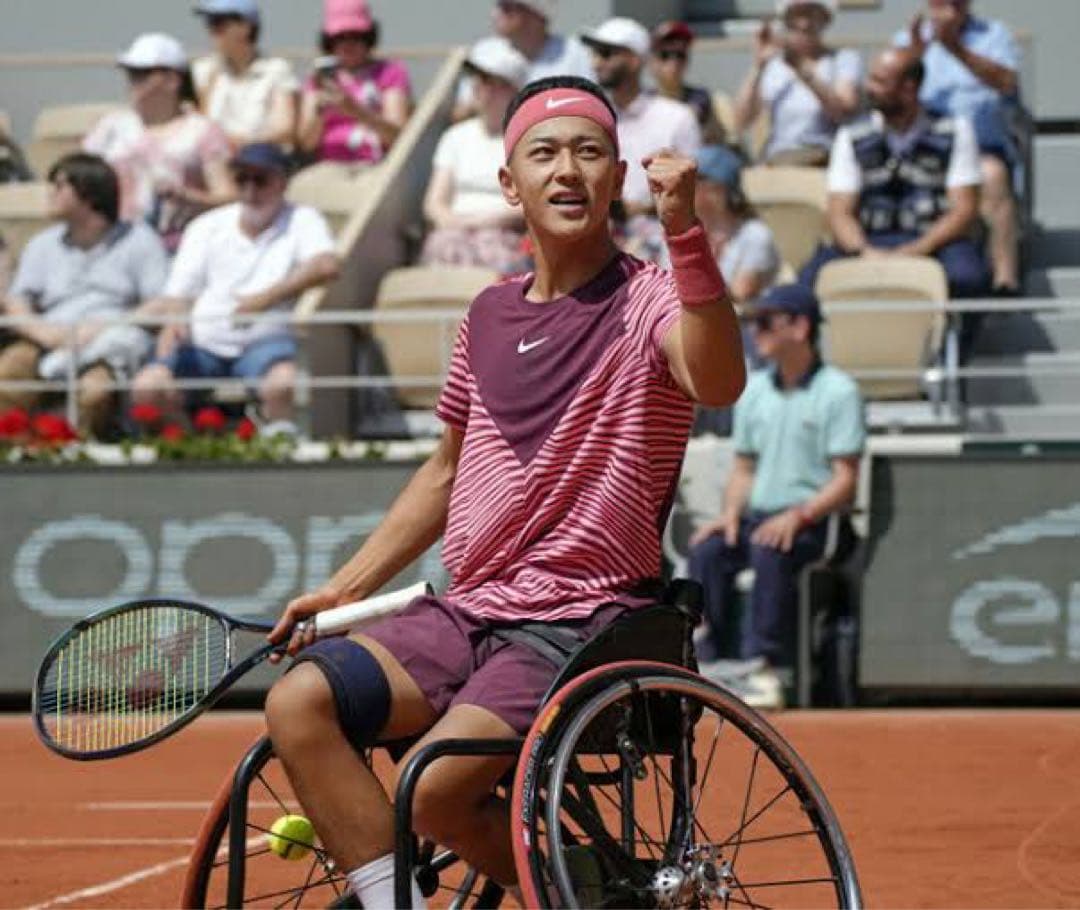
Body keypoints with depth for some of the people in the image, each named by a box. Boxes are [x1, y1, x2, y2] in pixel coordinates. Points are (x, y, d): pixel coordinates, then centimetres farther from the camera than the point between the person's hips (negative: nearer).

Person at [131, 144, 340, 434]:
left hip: (264, 339, -3)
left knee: (283, 382, -38)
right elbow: (177, 297, 10)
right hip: (204, 342, 3)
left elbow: (327, 265, -11)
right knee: (148, 385, -26)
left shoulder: (301, 221, 10)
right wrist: (164, 360, -9)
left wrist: (266, 298, -12)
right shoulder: (207, 227, 19)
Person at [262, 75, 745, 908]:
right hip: (470, 613, 7)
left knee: (438, 789, -25)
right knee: (299, 702, -15)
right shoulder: (490, 316, 14)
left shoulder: (646, 297, -5)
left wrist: (684, 234, -41)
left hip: (584, 623, -6)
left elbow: (718, 383, -29)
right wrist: (342, 590, 20)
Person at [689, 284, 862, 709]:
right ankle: (708, 661, -24)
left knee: (771, 552, -36)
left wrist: (798, 516, -23)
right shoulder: (753, 390, 17)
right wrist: (731, 513, 1)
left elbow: (845, 480, -8)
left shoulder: (838, 391, -3)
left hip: (816, 521, -6)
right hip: (758, 515, 6)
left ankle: (766, 669, -35)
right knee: (707, 550, -24)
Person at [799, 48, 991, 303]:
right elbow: (840, 213, 5)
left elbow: (964, 210, 0)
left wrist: (916, 250, -16)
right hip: (870, 242, 1)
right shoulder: (852, 138, 12)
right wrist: (865, 251, -18)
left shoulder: (954, 132, 7)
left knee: (967, 276, -37)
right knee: (812, 277, -30)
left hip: (933, 242, -1)